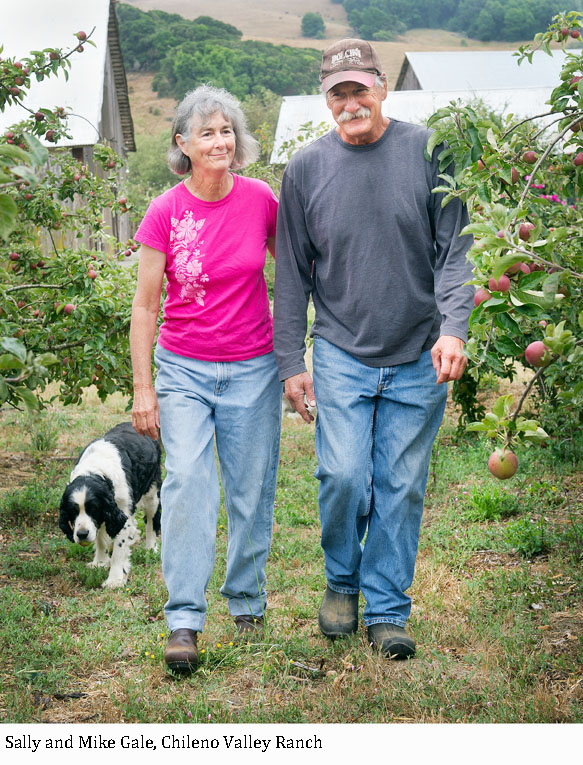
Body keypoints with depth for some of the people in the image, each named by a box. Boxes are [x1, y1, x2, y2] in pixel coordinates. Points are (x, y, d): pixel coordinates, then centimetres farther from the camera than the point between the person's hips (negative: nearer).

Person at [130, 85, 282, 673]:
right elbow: (144, 306, -2)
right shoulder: (165, 213, -8)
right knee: (187, 481, -14)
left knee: (251, 489, 6)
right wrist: (143, 389, -4)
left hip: (253, 369, 1)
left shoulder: (260, 200, -5)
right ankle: (184, 622, -12)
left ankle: (247, 603, 24)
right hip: (183, 369, -1)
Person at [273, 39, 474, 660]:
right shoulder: (306, 168, 2)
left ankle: (387, 612, 18)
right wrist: (290, 362, 4)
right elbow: (292, 274, 7)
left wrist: (454, 328, -16)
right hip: (341, 355, 0)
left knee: (401, 487, 4)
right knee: (344, 475, -10)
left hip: (419, 359, 0)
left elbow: (455, 250, -2)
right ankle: (341, 581, 17)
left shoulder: (427, 152, -1)